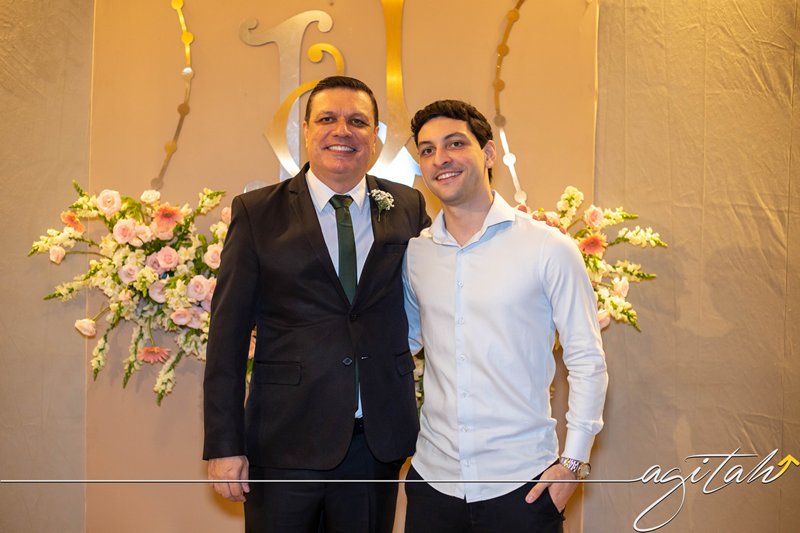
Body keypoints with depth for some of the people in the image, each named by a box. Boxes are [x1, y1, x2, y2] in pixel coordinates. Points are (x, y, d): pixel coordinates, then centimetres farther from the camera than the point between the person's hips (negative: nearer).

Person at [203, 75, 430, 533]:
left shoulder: (408, 207, 5)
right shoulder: (257, 212, -2)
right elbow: (229, 333, -3)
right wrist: (224, 444, -6)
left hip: (380, 440, 2)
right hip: (286, 441, -2)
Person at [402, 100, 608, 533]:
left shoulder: (548, 249, -8)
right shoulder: (413, 255, 2)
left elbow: (587, 360, -4)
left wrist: (573, 461, -7)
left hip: (523, 484, -3)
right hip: (432, 477, 3)